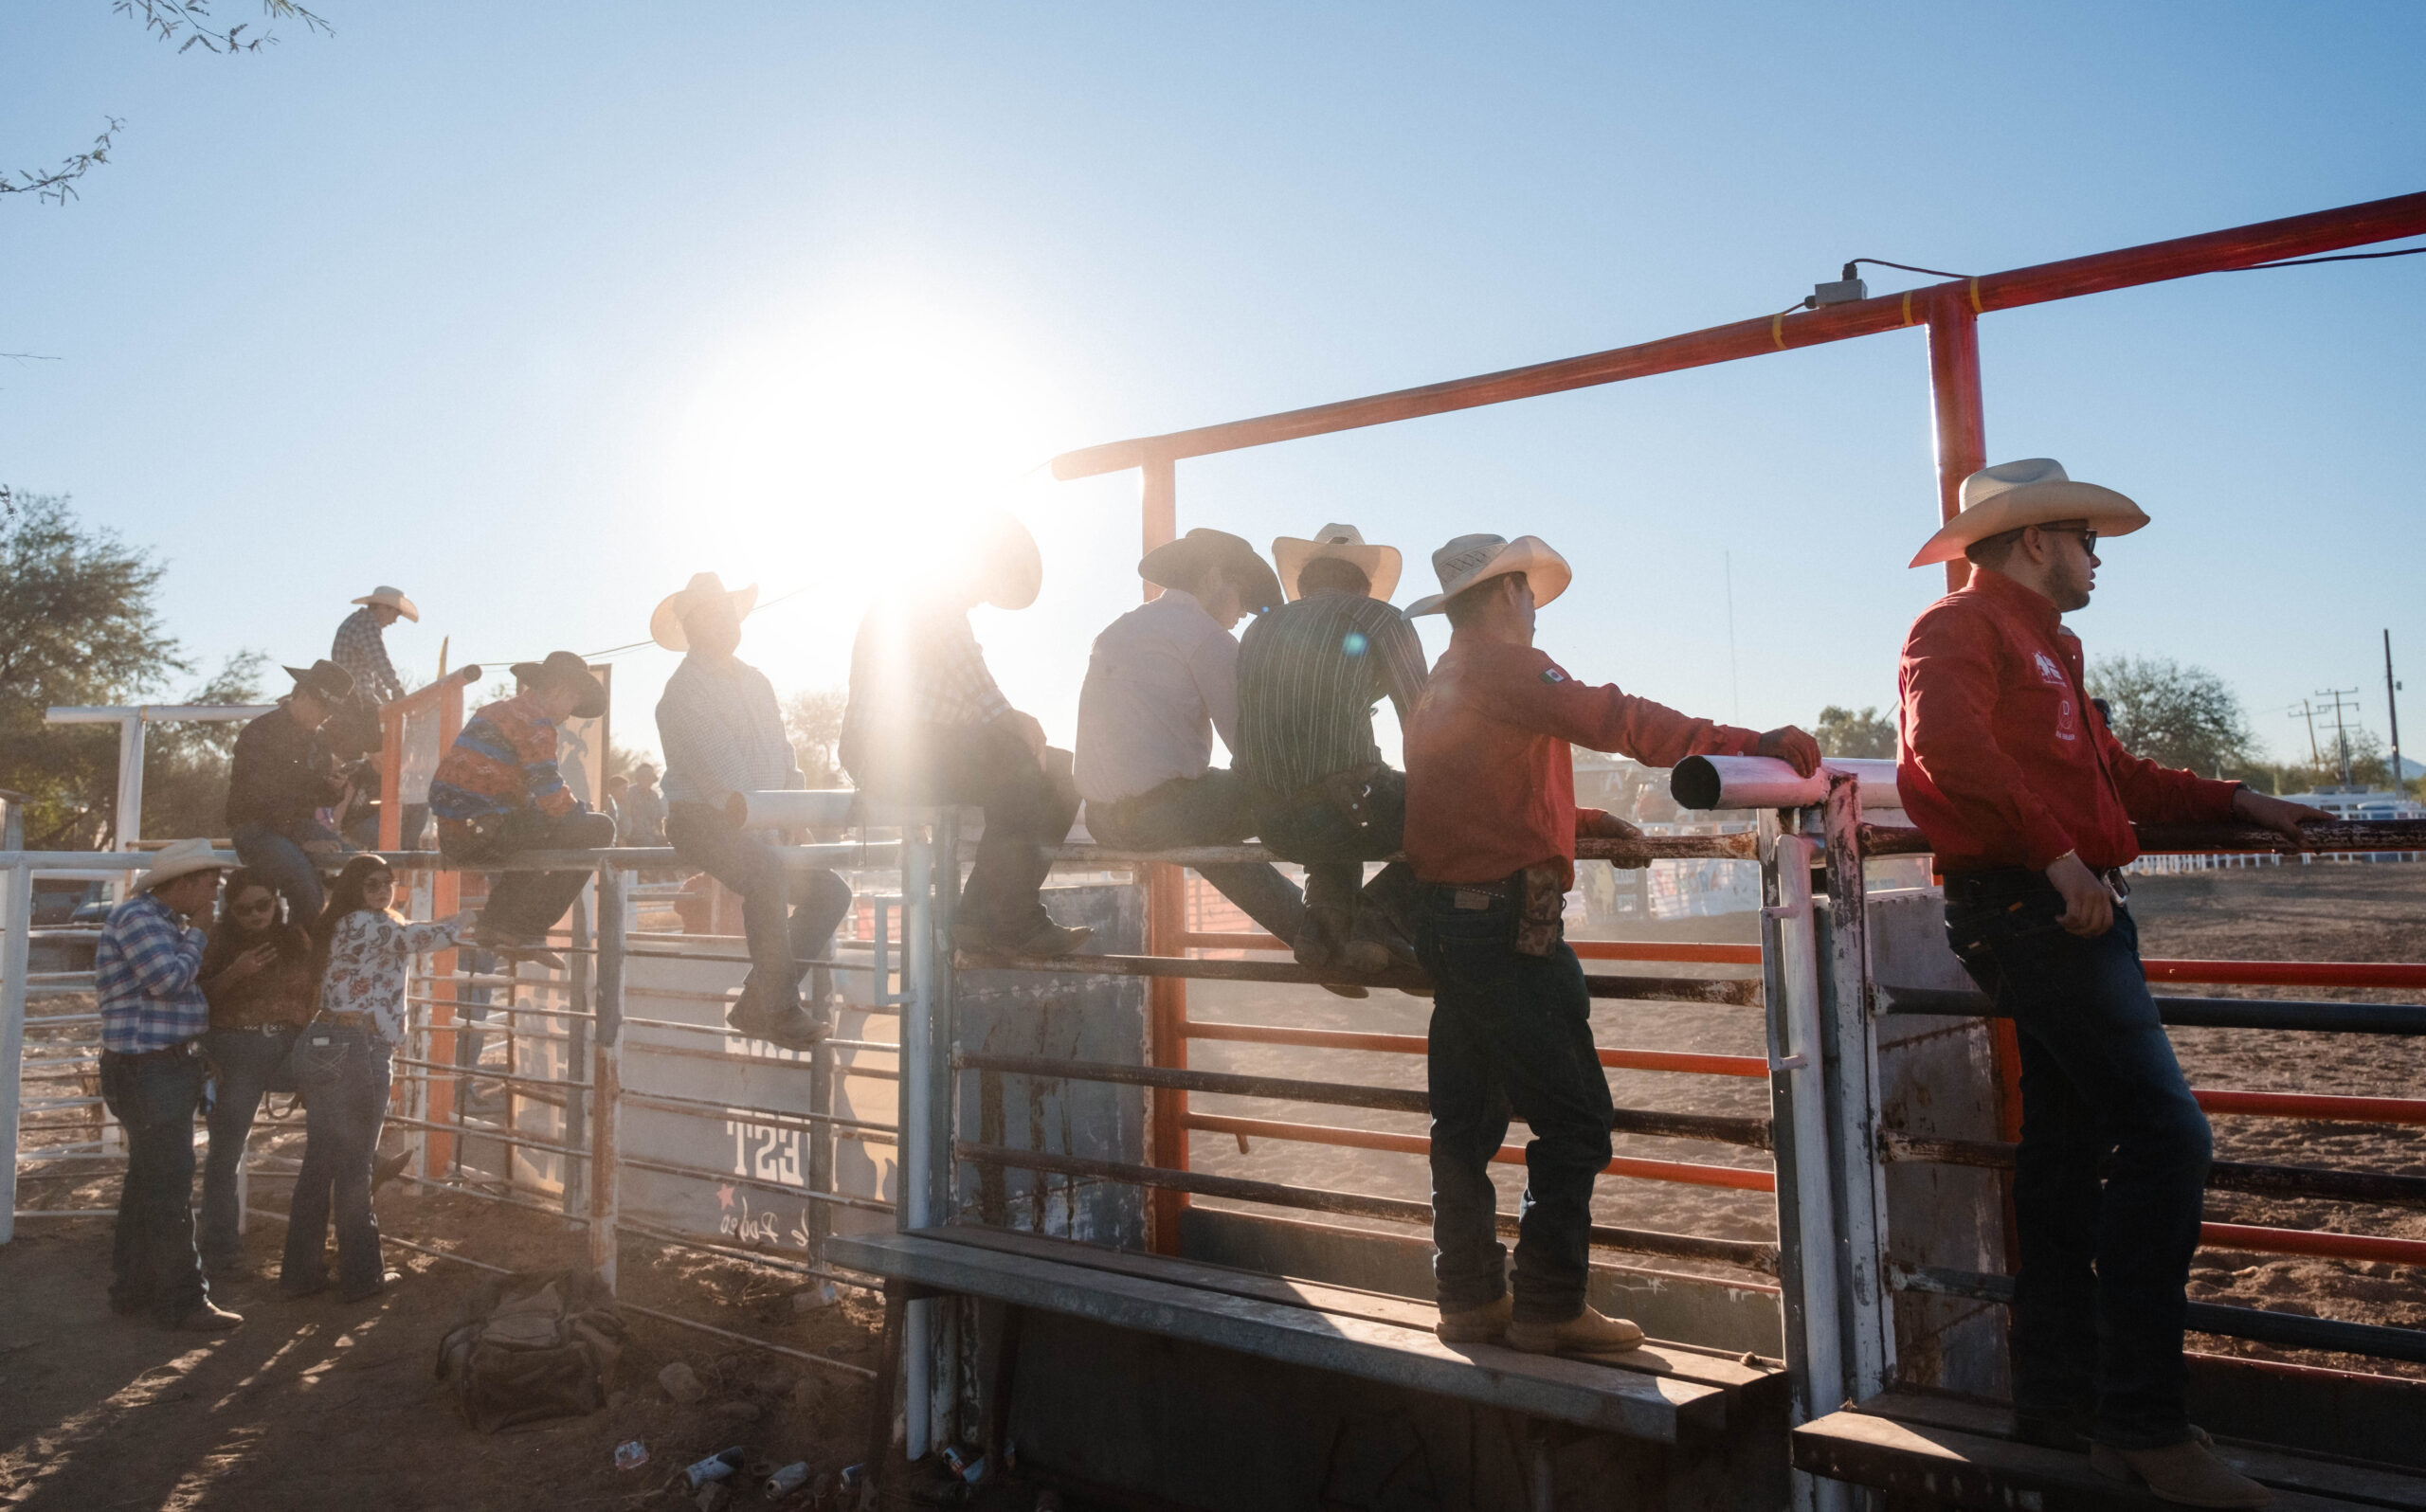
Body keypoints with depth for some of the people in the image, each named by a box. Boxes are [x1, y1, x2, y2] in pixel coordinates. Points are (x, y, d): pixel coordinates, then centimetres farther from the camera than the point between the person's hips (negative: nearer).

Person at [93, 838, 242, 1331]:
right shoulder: (138, 916, -15)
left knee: (147, 1182, 17)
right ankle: (182, 1302, -1)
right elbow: (170, 980, -24)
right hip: (148, 1072, -11)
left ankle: (132, 1289, 28)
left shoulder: (166, 921, 17)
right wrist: (197, 933, -10)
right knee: (169, 1189, -7)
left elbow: (189, 989, 19)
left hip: (168, 1070, 11)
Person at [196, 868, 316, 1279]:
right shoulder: (219, 943, 0)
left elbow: (314, 993, 14)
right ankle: (220, 1253, 13)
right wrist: (234, 973, -19)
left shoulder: (296, 937, 6)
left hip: (288, 1047, 3)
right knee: (226, 1152, 2)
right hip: (234, 1052, -3)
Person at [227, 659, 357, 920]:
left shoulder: (315, 739, 14)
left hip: (300, 824, 7)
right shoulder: (260, 733, -9)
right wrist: (303, 840, -23)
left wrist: (335, 787, -5)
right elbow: (261, 799, -16)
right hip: (255, 828, -6)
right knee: (301, 873, -34)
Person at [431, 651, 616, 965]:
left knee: (534, 830, 36)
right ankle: (524, 932, -3)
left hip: (451, 837, 10)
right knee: (598, 829, -6)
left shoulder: (498, 710, 22)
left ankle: (494, 923, 25)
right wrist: (581, 811, 4)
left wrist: (571, 811, 21)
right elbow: (551, 795, -16)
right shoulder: (534, 719, -9)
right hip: (481, 831, -10)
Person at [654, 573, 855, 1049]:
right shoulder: (683, 693, -6)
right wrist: (761, 822, -27)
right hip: (700, 820, -8)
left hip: (762, 827, 8)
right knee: (766, 870, -36)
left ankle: (754, 1004, 2)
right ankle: (781, 1012, -29)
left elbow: (783, 757, 18)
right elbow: (717, 774, -18)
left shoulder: (756, 682, 18)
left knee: (831, 891, -1)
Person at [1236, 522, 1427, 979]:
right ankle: (1380, 920, -1)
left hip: (1273, 826, 6)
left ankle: (1327, 918, 12)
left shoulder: (1260, 628, 20)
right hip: (1349, 810, -6)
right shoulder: (1377, 617, 6)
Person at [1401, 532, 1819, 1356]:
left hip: (1444, 914, 10)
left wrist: (1583, 821, 22)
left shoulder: (1438, 685, 20)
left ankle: (1469, 1296, 19)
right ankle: (1550, 1306, 0)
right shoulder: (1505, 665, -9)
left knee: (1466, 1115, 12)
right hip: (1506, 923, -10)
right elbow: (1612, 720, -21)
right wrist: (1749, 745, -23)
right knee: (1572, 1116, -4)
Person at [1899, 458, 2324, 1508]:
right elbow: (1948, 743, -25)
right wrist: (2057, 852, -26)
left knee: (2068, 1147, 13)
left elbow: (2110, 771, 30)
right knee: (2164, 1135, -15)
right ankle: (2143, 1422, -9)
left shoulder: (2047, 645, 26)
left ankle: (2058, 1398, 23)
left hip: (2069, 910, 11)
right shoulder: (1961, 626, -6)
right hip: (2031, 904, -11)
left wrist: (2233, 803, 24)